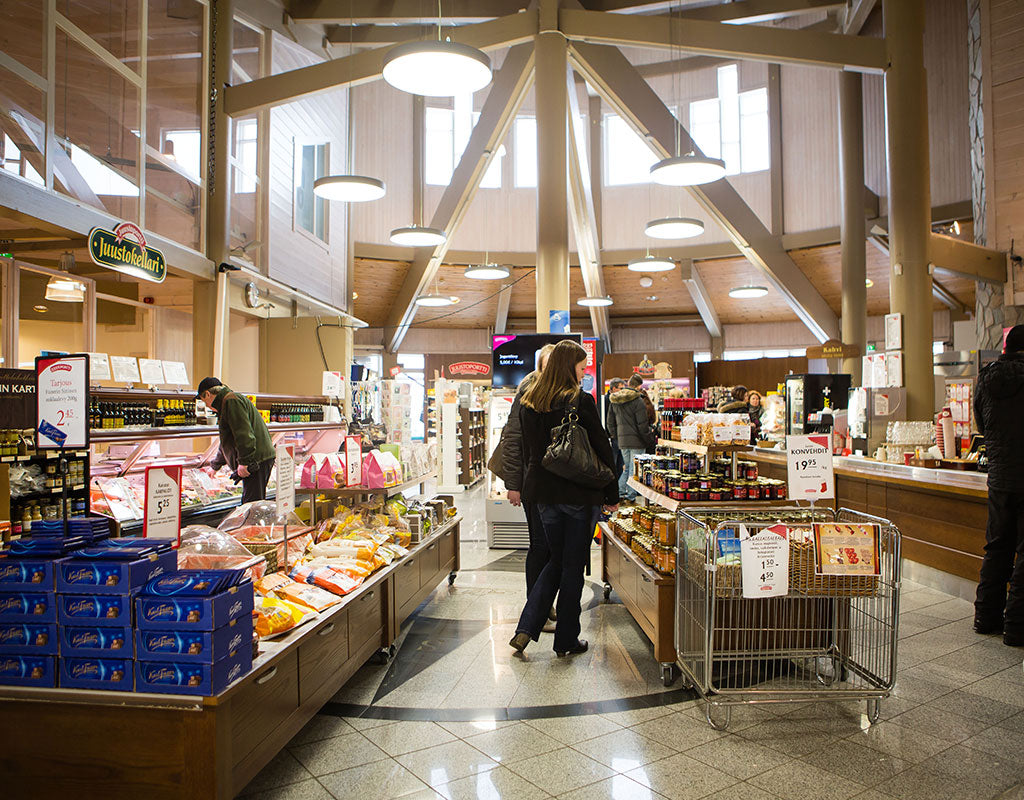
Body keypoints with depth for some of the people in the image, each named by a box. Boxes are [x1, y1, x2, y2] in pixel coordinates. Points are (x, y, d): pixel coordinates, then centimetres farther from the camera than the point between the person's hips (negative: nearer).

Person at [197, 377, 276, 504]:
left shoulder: (231, 401, -8)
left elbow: (244, 433, -20)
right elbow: (227, 442, 38)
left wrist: (244, 462, -21)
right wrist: (215, 466, 47)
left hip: (256, 459, -11)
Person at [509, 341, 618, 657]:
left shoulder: (530, 403, 6)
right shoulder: (581, 401, -11)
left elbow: (527, 451, 12)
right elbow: (602, 449, -9)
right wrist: (611, 495, -1)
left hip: (544, 493, 5)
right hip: (579, 494, -5)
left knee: (556, 560, 19)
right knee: (573, 565, 7)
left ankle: (525, 629, 11)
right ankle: (566, 640, 16)